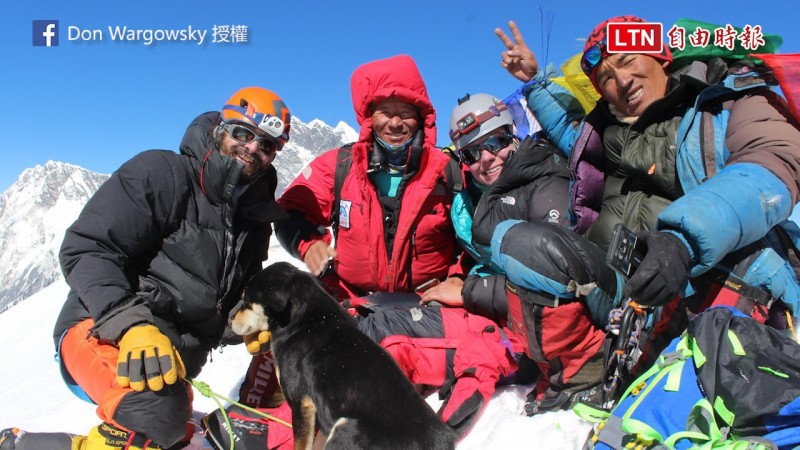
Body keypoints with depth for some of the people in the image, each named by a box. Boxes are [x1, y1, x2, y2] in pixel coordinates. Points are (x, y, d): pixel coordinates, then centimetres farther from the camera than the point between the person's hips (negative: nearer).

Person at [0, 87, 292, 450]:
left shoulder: (256, 217, 11)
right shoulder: (159, 173, -8)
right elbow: (85, 249, -15)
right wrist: (130, 325, -29)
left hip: (173, 357, 8)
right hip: (104, 332, -8)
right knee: (156, 413, -35)